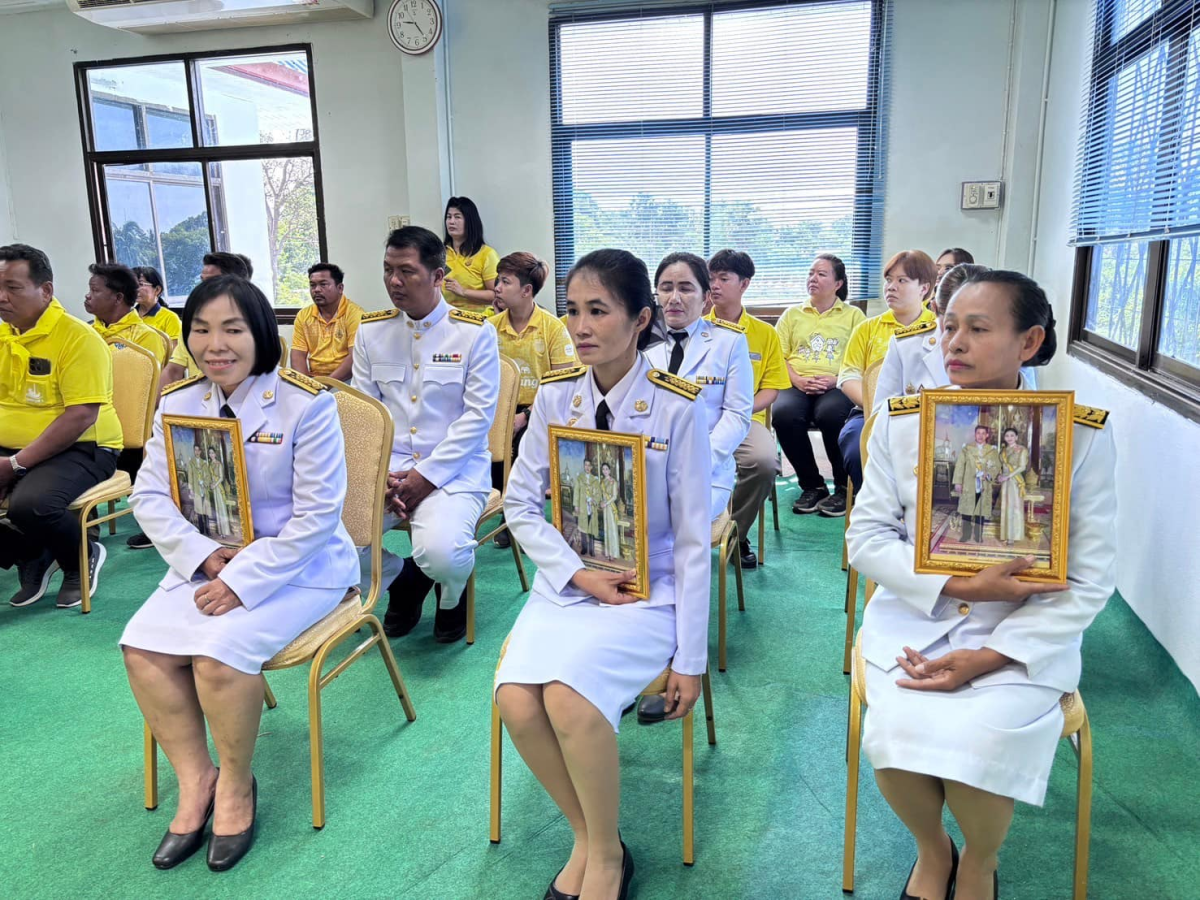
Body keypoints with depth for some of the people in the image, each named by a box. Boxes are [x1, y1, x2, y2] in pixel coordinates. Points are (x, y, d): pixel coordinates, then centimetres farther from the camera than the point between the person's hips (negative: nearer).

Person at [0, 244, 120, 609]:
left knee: (29, 504, -32)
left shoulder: (78, 337, -12)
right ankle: (29, 556, 13)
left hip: (80, 449, -7)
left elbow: (82, 416, -19)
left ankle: (83, 558, 1)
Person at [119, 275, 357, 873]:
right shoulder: (177, 402, 3)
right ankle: (194, 777, 5)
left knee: (220, 651, -25)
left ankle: (236, 784, 2)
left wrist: (243, 580, -22)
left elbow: (317, 515, -17)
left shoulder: (306, 403, -15)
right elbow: (150, 495, 1)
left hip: (298, 565, -6)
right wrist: (202, 556, -16)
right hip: (207, 561, 6)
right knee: (143, 646, -14)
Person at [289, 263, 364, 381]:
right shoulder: (303, 315, 10)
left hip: (345, 381, -4)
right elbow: (298, 355, 6)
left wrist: (328, 382, -21)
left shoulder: (355, 313, -6)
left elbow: (355, 357, -14)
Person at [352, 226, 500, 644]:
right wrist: (380, 473, -8)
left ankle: (452, 597, 11)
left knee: (440, 554, -31)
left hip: (455, 469, -4)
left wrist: (426, 476, -15)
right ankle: (402, 580, 16)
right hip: (386, 467, 4)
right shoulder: (370, 330, 8)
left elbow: (478, 414, -9)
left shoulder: (475, 332, -4)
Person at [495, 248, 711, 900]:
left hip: (648, 590, -3)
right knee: (515, 700, -21)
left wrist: (690, 658, -8)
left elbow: (692, 539, -9)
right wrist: (578, 574, -12)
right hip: (566, 583, 4)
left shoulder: (677, 407, -12)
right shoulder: (554, 396, -1)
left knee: (569, 695, -28)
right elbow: (520, 504, 3)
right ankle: (588, 836, 6)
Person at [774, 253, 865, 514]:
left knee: (830, 414, -37)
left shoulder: (853, 315, 16)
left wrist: (836, 379, -14)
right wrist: (798, 380, -8)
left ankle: (844, 486, -11)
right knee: (783, 413, -33)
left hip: (837, 386, -2)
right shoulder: (792, 314, 21)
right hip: (797, 385, 2)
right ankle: (812, 485, -12)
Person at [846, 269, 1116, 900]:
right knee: (897, 735, -23)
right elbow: (865, 537, -2)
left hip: (1023, 634, -1)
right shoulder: (900, 422, -1)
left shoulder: (1082, 435, -5)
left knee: (975, 746, -24)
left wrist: (988, 656, -16)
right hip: (913, 618, 1)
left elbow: (1090, 579, -6)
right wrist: (959, 585, -17)